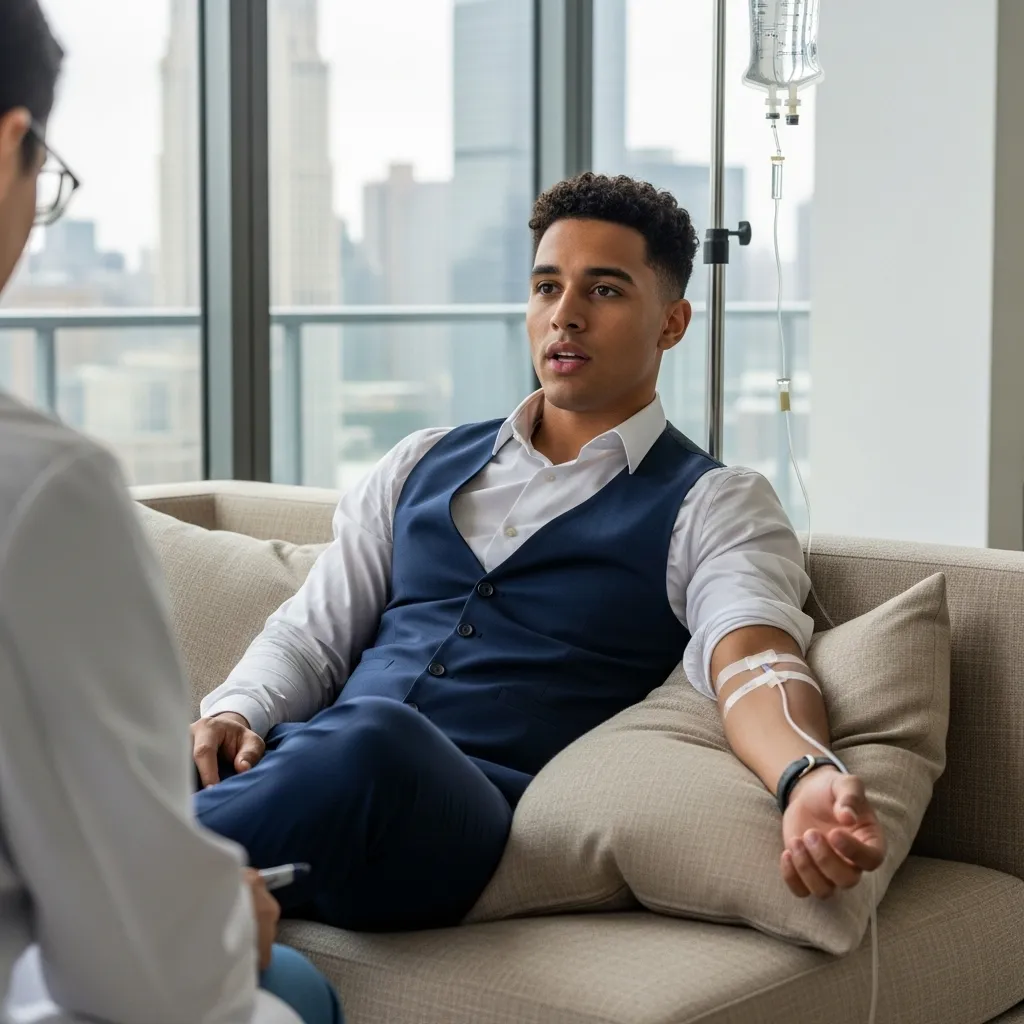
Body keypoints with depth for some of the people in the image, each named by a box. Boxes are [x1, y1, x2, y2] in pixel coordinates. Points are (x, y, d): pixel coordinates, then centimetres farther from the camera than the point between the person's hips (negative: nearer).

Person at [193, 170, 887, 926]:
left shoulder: (713, 508, 11)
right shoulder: (423, 464, 26)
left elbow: (752, 659, -9)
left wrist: (811, 782, -32)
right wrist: (237, 713, -1)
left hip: (480, 807, -4)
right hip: (310, 762, 4)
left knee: (374, 738, -40)